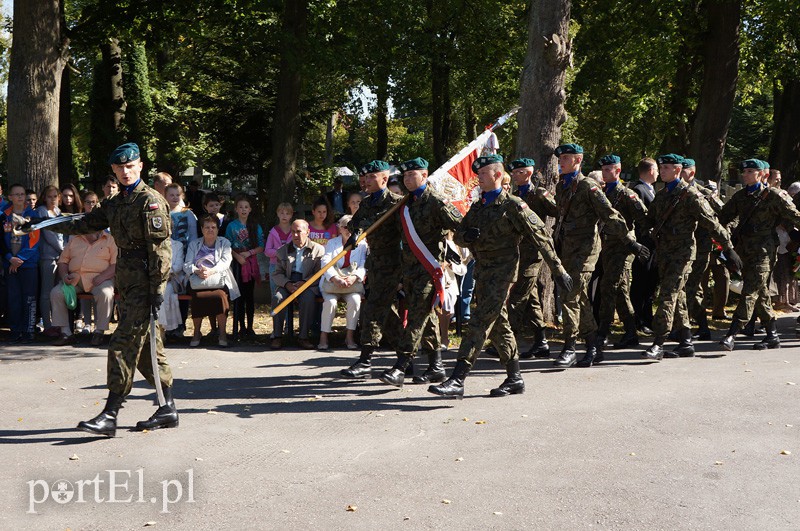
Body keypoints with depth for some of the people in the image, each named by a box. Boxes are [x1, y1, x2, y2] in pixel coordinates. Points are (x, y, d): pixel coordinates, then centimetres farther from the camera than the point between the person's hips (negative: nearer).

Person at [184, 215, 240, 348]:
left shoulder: (224, 243, 16)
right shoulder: (194, 244, 20)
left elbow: (225, 262, -2)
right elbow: (187, 265, 7)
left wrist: (211, 271, -21)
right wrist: (197, 271, -17)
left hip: (219, 281, -1)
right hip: (198, 282, 1)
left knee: (221, 295, -35)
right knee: (197, 296, -34)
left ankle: (222, 333, -24)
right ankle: (196, 333, -17)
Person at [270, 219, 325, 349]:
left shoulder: (318, 249, 6)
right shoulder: (283, 250, 17)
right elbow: (278, 274, 11)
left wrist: (304, 283, -19)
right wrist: (287, 284, -10)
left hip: (308, 285, -3)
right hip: (287, 284, 3)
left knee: (308, 299, -35)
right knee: (277, 297, -28)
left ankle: (303, 337, -25)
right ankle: (277, 336, -20)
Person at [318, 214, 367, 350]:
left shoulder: (362, 245, 9)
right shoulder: (332, 243, 9)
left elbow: (363, 266, -4)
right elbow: (325, 263, -6)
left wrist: (353, 278, -26)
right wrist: (335, 279, -26)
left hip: (353, 284, 0)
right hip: (331, 283, 0)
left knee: (355, 300, -31)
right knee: (330, 302, -30)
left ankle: (350, 336, -19)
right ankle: (323, 337, -19)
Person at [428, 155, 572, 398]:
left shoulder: (513, 205, -7)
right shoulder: (477, 207, 16)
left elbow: (540, 237, -7)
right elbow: (457, 236, 16)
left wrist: (558, 270, -8)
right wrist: (466, 235, -9)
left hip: (502, 270, -8)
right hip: (482, 271, 8)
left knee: (480, 323, -13)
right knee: (499, 325, 12)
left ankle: (457, 380, -17)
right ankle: (515, 379, 22)